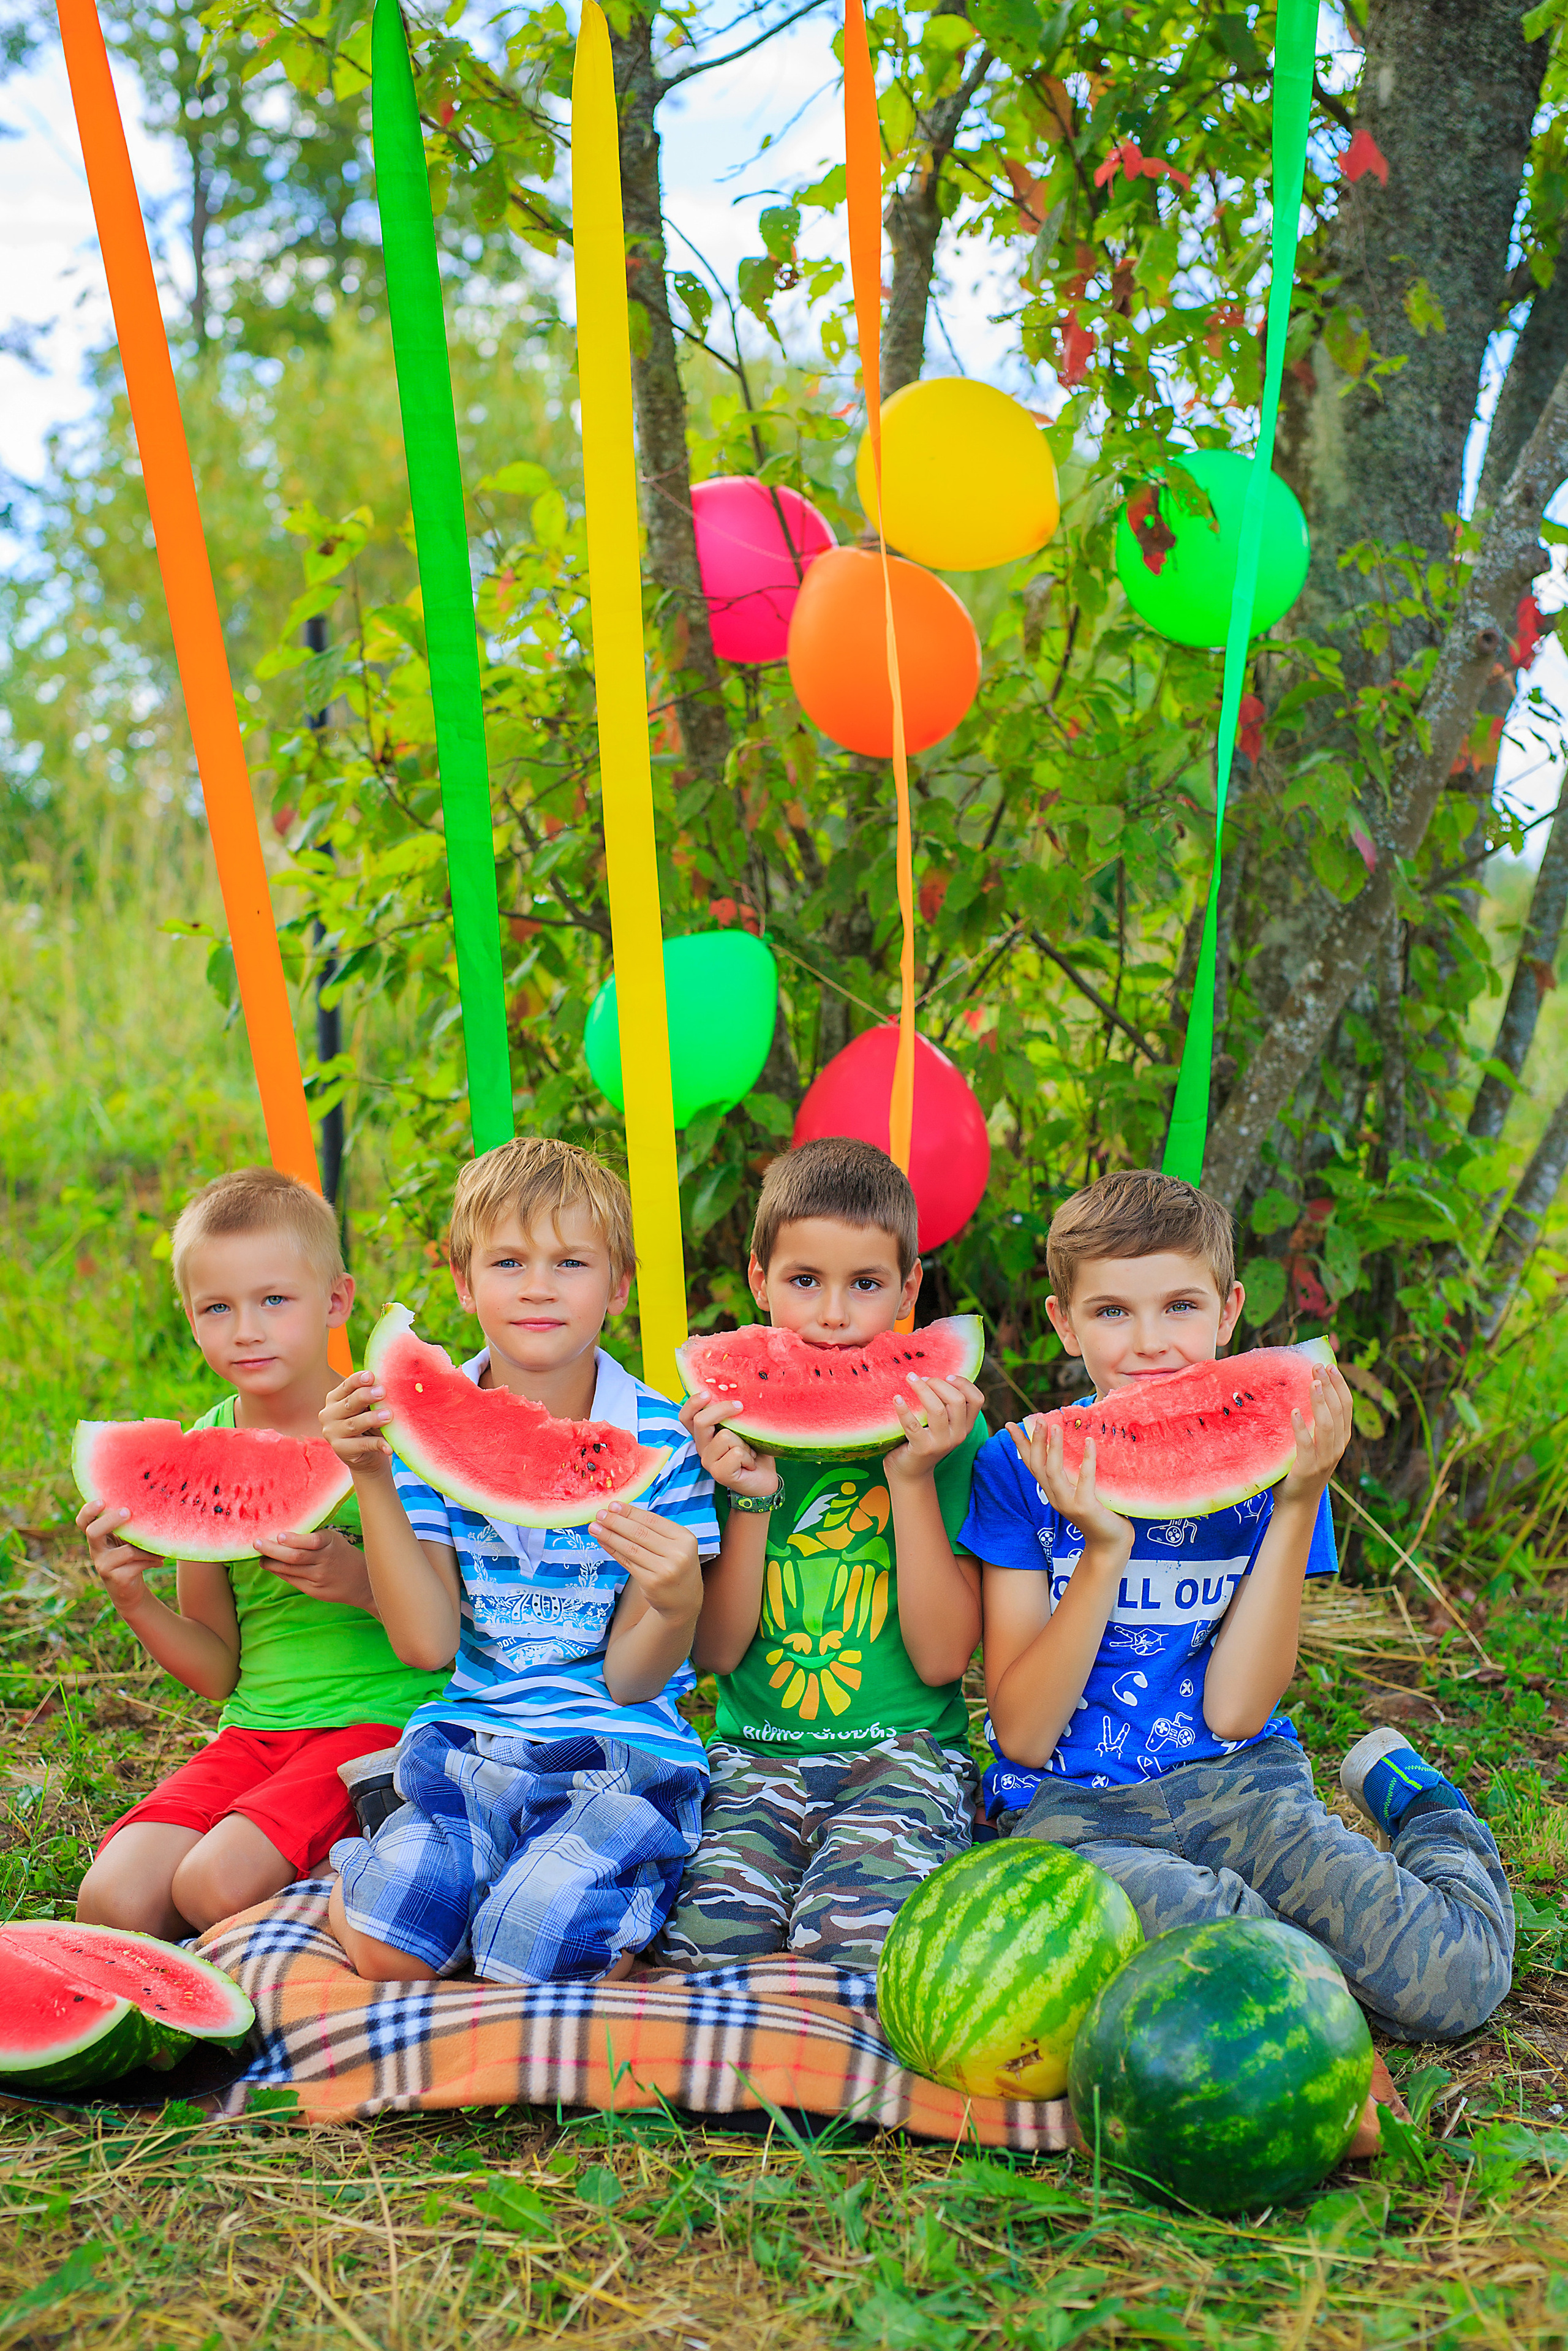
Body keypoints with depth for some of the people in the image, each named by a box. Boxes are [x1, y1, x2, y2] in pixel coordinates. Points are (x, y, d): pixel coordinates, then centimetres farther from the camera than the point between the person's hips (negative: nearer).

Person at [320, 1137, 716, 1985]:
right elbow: (426, 1643, -4)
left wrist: (677, 1604, -28)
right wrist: (371, 1482, -13)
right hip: (470, 1737, 2)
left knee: (535, 1957, -27)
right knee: (388, 1951, -22)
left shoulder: (662, 1442, -6)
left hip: (620, 1749, -2)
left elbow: (629, 1678, -5)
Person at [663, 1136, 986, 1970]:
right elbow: (714, 1650, 1)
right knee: (715, 1930, -27)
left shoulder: (944, 1426, 0)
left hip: (903, 1752, -1)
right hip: (755, 1752, 2)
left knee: (854, 1936, -30)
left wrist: (913, 1477, -14)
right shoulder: (730, 1424, 4)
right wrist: (753, 1498, -12)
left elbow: (942, 1658, -6)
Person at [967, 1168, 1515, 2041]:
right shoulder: (1024, 1468, -5)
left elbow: (1234, 1713, -6)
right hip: (1070, 1806, -2)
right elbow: (1025, 1734, -9)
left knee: (1460, 1983, -21)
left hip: (1233, 1781, 2)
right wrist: (1104, 1550, -21)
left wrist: (1298, 1505, -14)